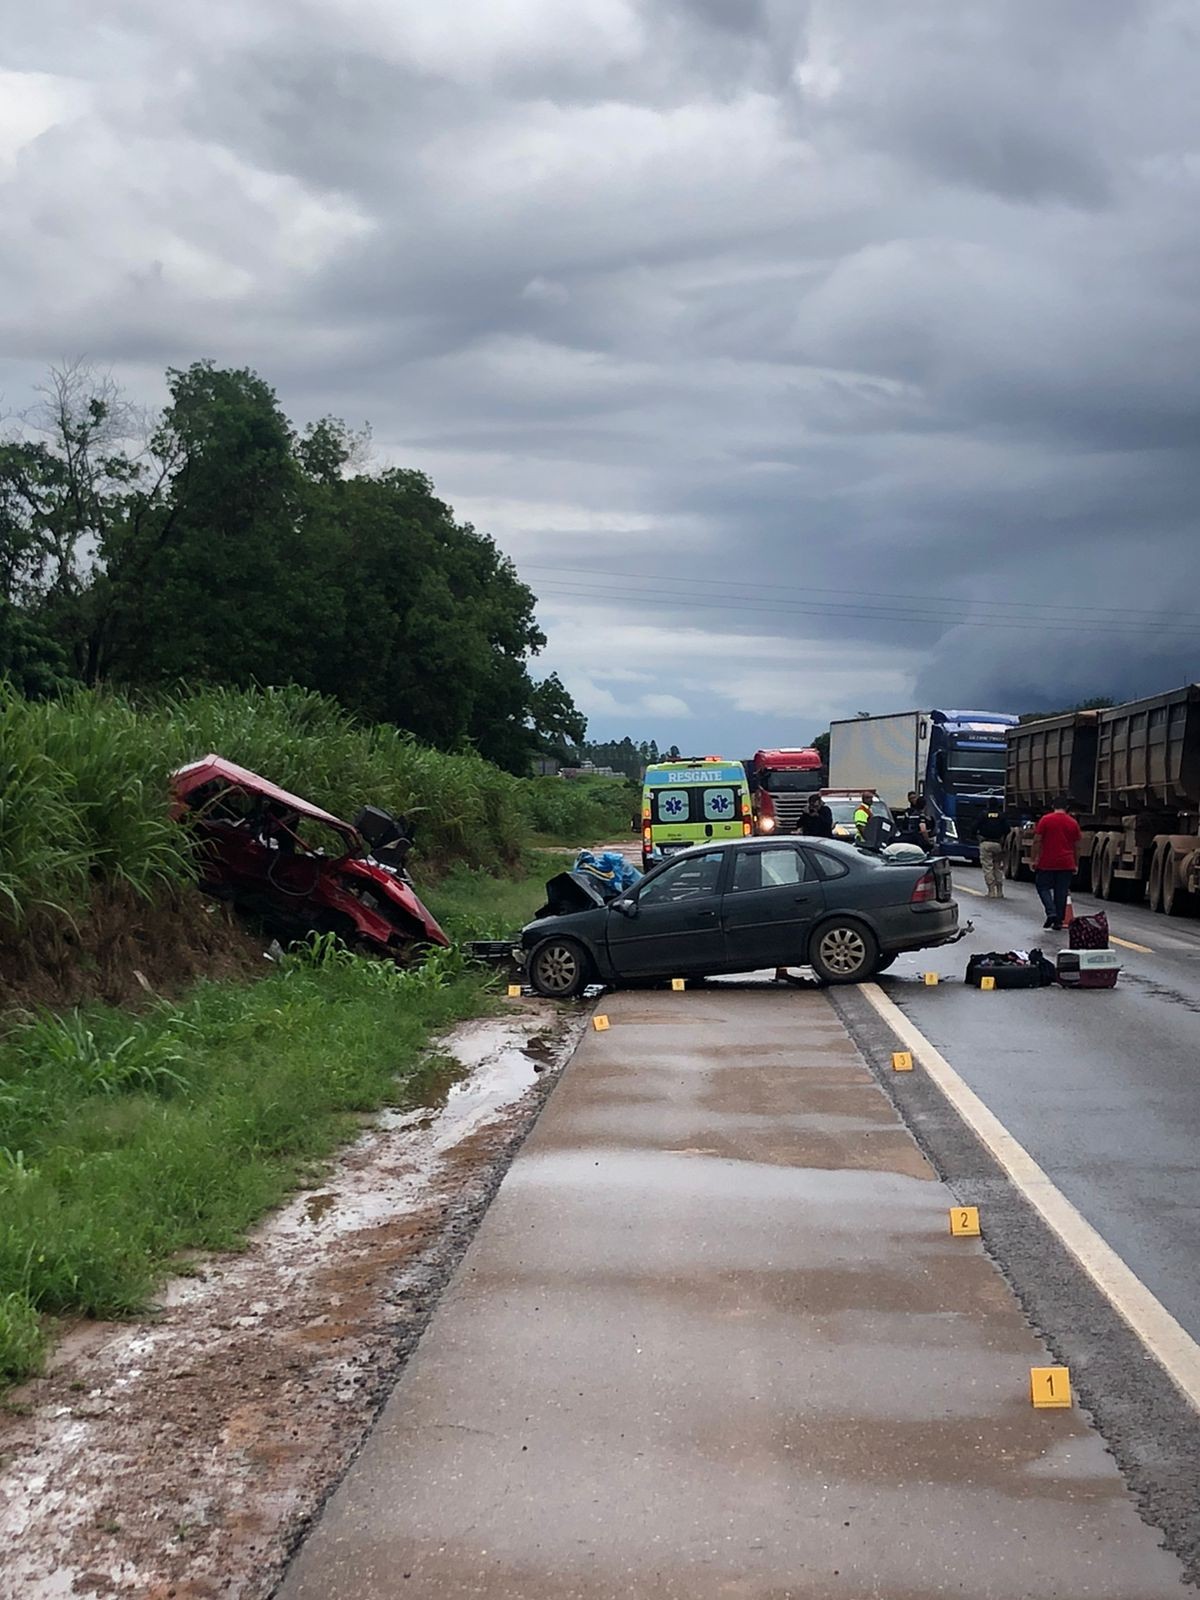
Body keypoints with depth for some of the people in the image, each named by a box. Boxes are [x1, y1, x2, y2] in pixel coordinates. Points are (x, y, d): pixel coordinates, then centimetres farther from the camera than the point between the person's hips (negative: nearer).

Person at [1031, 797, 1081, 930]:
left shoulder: (1046, 820, -4)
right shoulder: (1073, 823, 6)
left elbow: (1037, 841, -7)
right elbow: (1077, 847, 10)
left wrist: (1033, 859, -1)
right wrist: (1075, 864, 18)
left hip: (1047, 863, -3)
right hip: (1066, 864, 3)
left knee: (1043, 887, 9)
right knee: (1061, 893, 8)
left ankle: (1051, 912, -12)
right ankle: (1058, 921, 9)